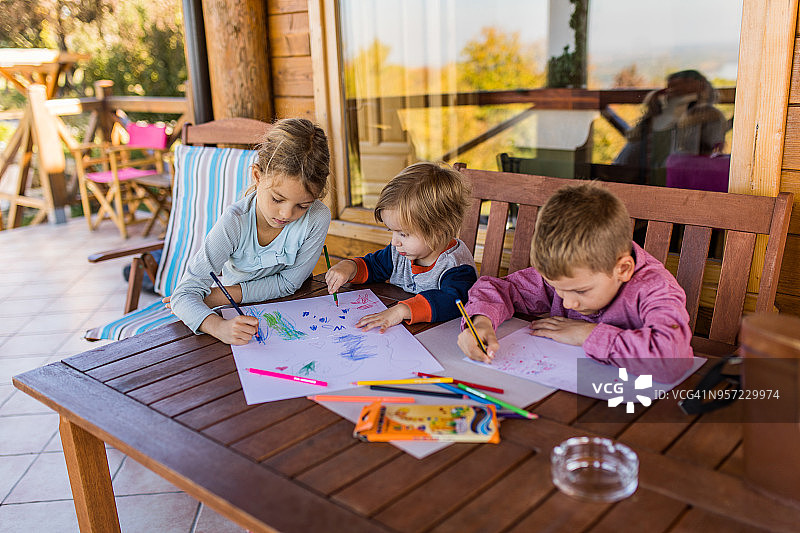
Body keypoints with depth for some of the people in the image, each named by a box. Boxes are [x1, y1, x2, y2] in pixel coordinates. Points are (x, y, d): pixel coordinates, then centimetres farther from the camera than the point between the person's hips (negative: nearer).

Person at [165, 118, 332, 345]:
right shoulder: (235, 223, -25)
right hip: (238, 317, 0)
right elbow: (185, 293, -26)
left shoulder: (317, 218, -23)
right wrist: (218, 326, -47)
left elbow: (288, 282, -13)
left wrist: (216, 296, -18)